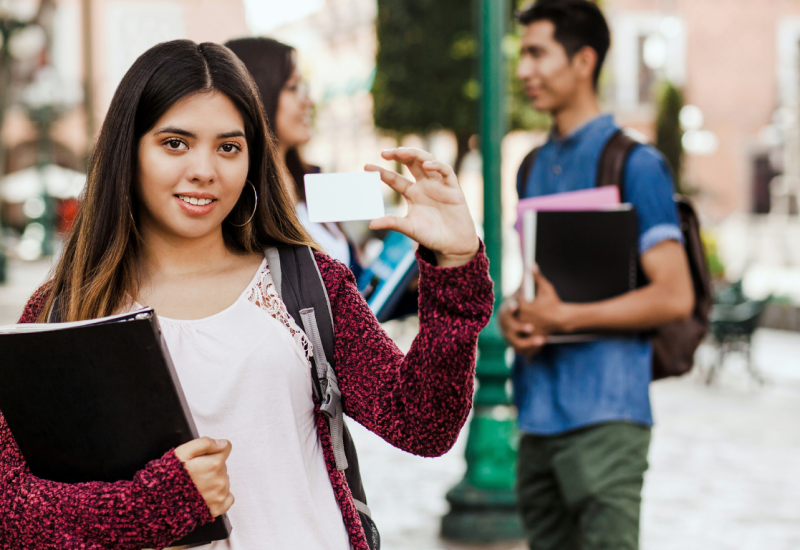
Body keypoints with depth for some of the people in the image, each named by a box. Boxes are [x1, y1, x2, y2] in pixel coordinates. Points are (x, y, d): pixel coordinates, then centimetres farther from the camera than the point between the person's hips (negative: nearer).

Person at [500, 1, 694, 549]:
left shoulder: (634, 164, -7)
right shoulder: (534, 168, 17)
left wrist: (563, 318, -15)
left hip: (603, 416, -7)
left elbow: (674, 297, -12)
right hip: (539, 414, 7)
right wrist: (513, 315, 1)